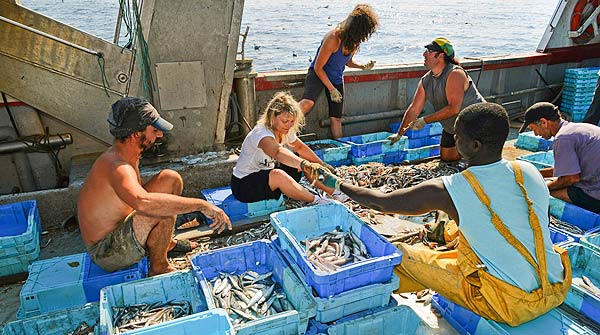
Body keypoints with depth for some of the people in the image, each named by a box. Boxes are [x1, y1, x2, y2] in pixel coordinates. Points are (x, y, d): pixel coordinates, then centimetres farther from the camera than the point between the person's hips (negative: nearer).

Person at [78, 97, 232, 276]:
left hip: (118, 231, 9)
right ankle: (158, 268, -9)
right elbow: (143, 202, -51)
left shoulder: (130, 157, 1)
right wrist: (202, 205, -47)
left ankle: (165, 242, 14)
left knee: (170, 179, 1)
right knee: (164, 207, -32)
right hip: (107, 253, -9)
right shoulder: (117, 167, -30)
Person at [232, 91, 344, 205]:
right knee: (278, 175, -37)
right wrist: (304, 164, -67)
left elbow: (300, 147, 13)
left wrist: (321, 164, 13)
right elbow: (278, 152, -52)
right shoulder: (261, 134, -30)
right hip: (243, 185, -8)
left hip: (266, 174, 9)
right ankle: (315, 200, -20)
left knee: (303, 158, 0)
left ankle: (333, 192, 10)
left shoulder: (285, 131, -4)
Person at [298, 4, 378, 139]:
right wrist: (331, 89, -17)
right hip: (318, 74, -6)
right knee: (308, 103, -35)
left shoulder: (355, 41, -3)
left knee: (336, 118, 6)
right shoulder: (333, 38, -26)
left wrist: (362, 66, -6)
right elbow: (318, 67, -20)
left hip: (337, 79, 7)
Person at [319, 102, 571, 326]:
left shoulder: (448, 191, -19)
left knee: (400, 254, 3)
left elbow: (382, 202, -7)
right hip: (559, 289, 6)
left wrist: (337, 184, 9)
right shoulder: (530, 172, -4)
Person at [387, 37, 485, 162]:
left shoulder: (455, 74, -27)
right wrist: (399, 134, 2)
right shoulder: (426, 80, -4)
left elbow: (454, 108, -33)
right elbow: (414, 109, 1)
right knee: (447, 157, 14)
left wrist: (425, 120, -31)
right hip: (452, 128, 7)